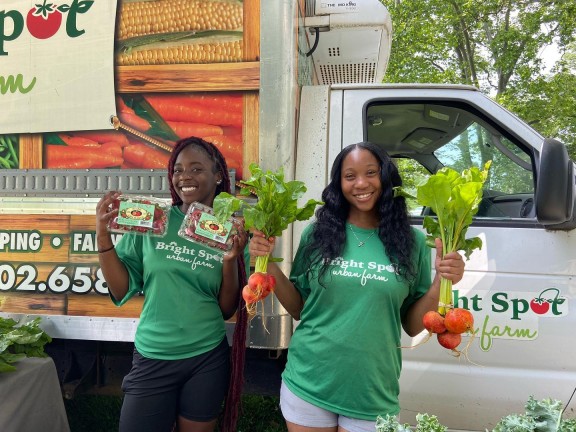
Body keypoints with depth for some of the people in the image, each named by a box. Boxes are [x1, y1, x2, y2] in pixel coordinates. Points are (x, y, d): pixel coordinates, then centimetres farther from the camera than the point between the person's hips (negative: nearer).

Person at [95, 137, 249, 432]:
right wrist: (103, 235, -13)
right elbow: (122, 291, -2)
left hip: (207, 360, 1)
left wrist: (231, 260, -17)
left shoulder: (230, 233, -5)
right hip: (152, 358, 0)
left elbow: (228, 310, -2)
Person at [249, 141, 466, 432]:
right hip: (307, 384, 1)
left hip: (373, 395, 0)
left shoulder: (411, 242, -4)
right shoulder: (317, 233, -3)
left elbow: (413, 327, 1)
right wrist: (269, 264, -9)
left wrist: (440, 282, -14)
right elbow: (298, 309, 4)